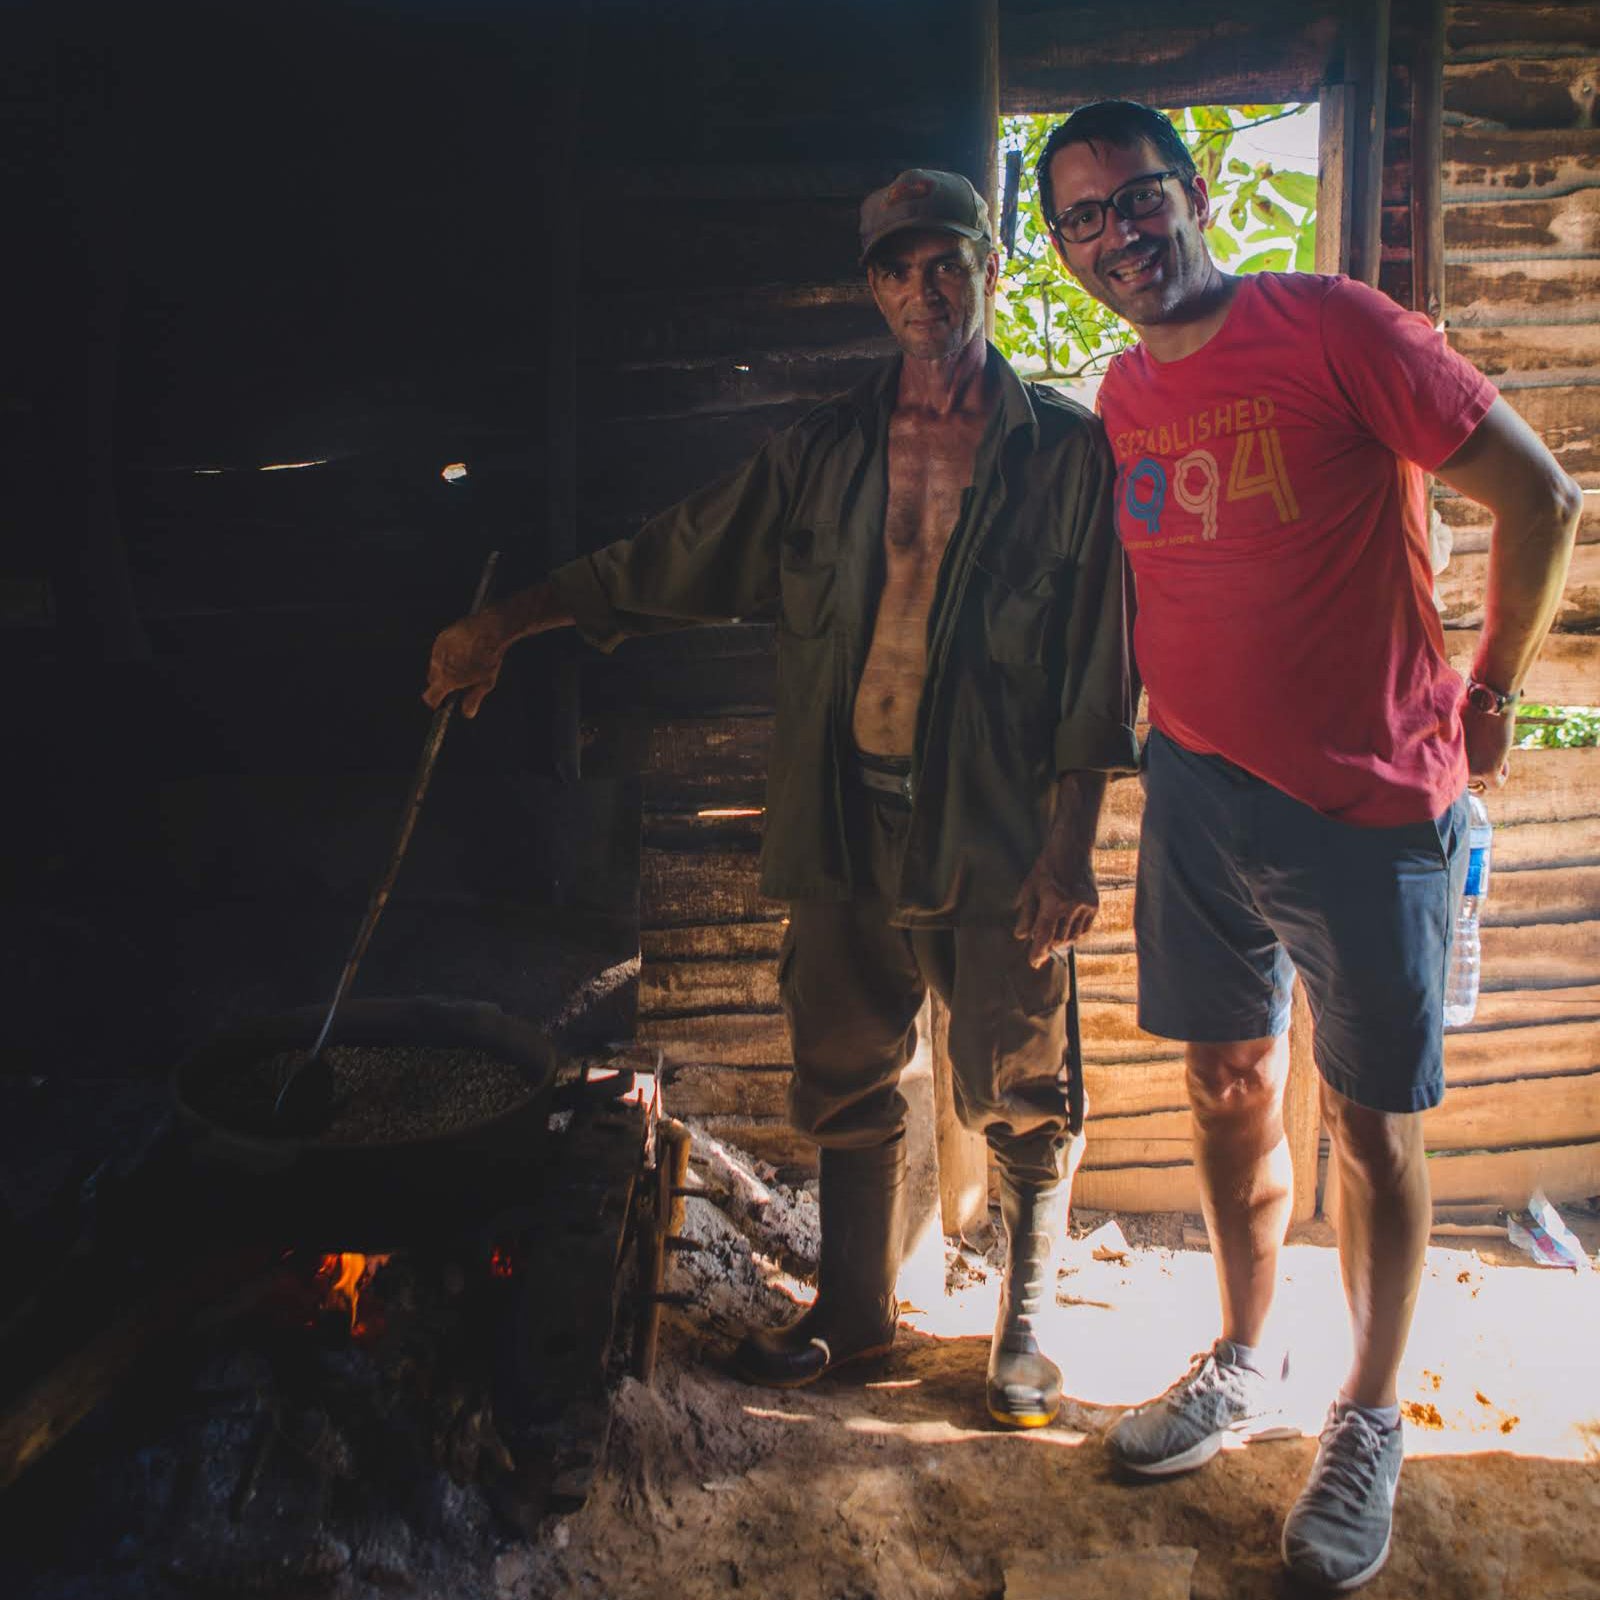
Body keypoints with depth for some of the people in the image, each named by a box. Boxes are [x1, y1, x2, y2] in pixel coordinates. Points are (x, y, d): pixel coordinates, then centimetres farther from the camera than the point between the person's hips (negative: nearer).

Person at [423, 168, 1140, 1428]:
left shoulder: (1064, 448, -2)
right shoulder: (825, 452, 9)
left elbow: (1097, 663, -4)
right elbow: (674, 558, 12)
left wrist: (1070, 843, -10)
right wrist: (508, 622, 8)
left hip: (996, 839, -3)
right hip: (847, 829, 4)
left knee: (1017, 1104, 8)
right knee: (845, 1089, 15)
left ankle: (1025, 1332, 30)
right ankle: (856, 1309, 36)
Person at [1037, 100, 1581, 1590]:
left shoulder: (1333, 327, -12)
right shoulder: (1119, 398, 7)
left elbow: (1538, 495, -8)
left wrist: (1486, 696, -3)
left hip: (1368, 803, -5)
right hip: (1198, 793, 5)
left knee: (1370, 1121, 6)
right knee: (1229, 1091, 15)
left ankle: (1369, 1423, 26)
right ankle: (1242, 1365, 35)